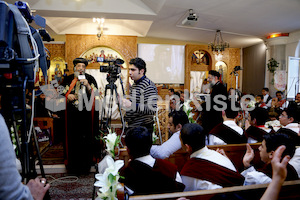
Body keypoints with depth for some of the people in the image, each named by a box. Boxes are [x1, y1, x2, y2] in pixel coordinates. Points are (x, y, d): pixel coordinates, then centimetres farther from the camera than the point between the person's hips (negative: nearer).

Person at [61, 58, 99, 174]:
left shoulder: (90, 79, 7)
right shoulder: (68, 79, 9)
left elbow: (96, 95, 1)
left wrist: (87, 85, -12)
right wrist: (68, 95, -8)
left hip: (86, 115, -1)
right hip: (72, 115, 1)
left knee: (86, 138, 1)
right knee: (72, 138, 3)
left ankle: (85, 164, 14)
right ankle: (72, 164, 18)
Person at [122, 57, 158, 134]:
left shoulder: (149, 85, -16)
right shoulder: (134, 84, 13)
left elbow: (152, 109, -26)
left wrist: (131, 105, -31)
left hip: (143, 128, -8)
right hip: (132, 126, 8)